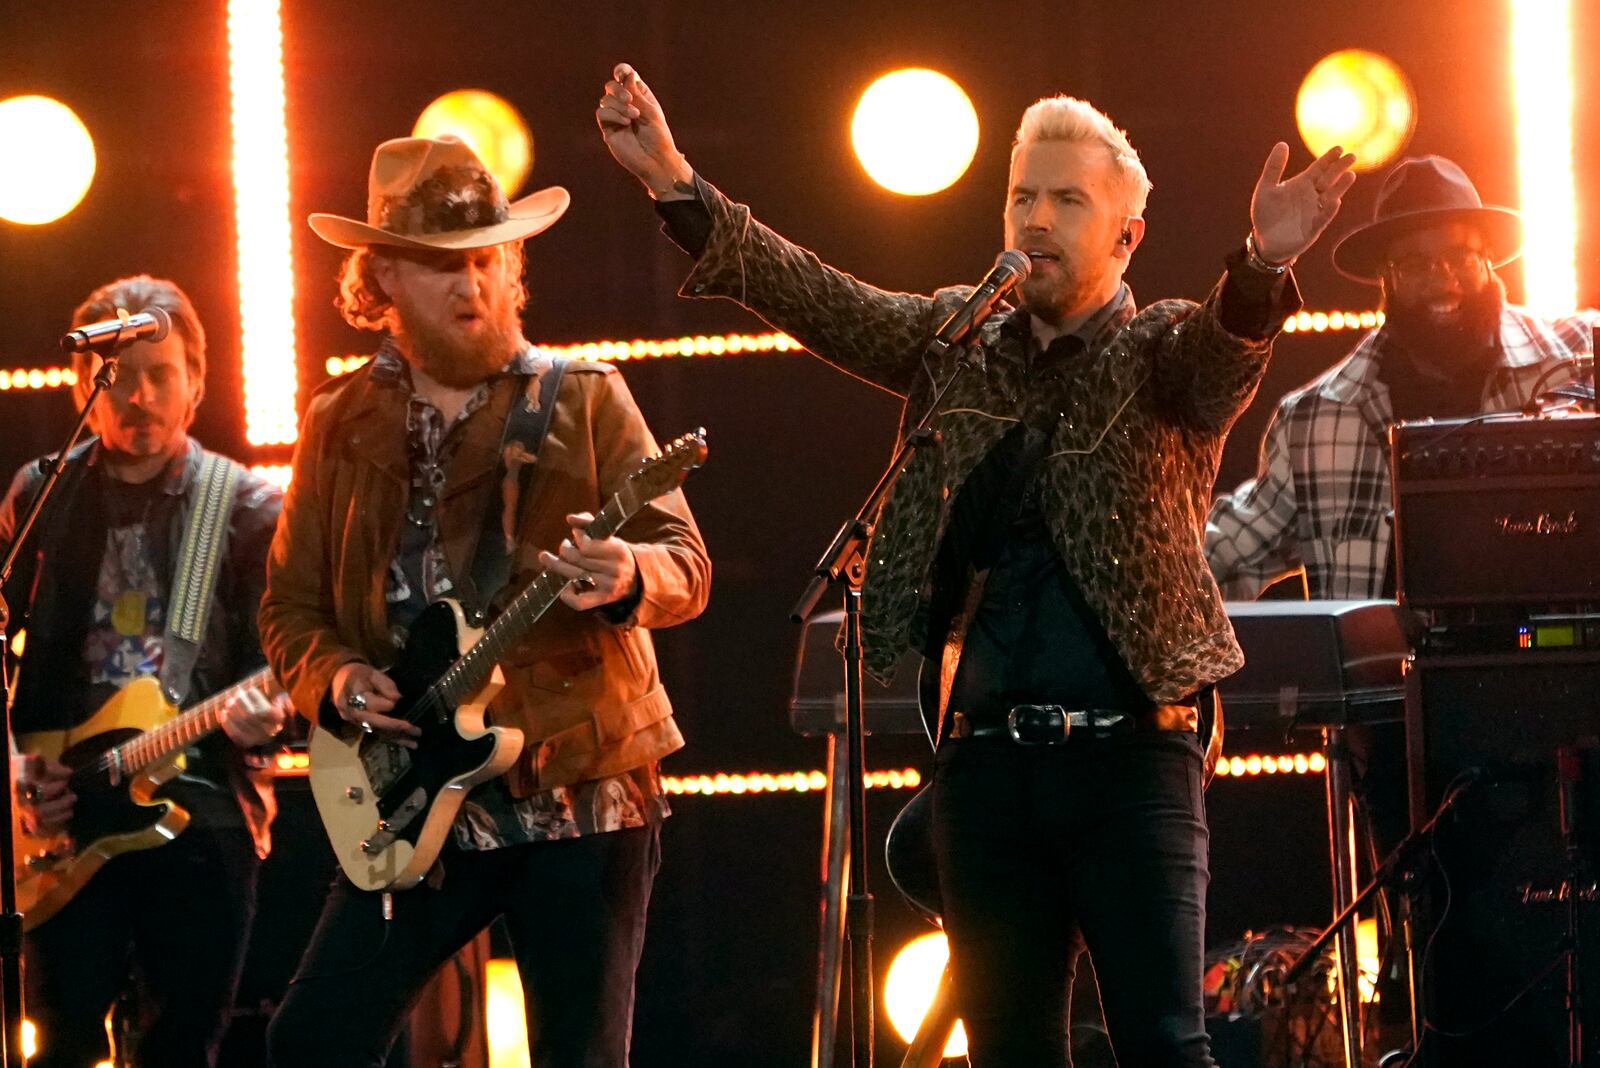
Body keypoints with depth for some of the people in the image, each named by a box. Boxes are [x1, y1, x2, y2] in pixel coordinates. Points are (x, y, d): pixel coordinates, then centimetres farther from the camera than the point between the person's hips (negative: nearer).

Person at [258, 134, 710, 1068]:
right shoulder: (341, 424, 10)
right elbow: (291, 600, 14)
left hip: (583, 789, -2)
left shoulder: (585, 401, 3)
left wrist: (627, 577, -27)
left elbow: (688, 565, -3)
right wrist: (334, 678, -8)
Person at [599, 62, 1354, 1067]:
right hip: (985, 755, 4)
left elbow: (1229, 343, -20)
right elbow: (815, 296, 5)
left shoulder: (1168, 352, 1)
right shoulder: (955, 340, 14)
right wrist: (678, 185, -8)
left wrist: (1264, 264, -44)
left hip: (1131, 750, -4)